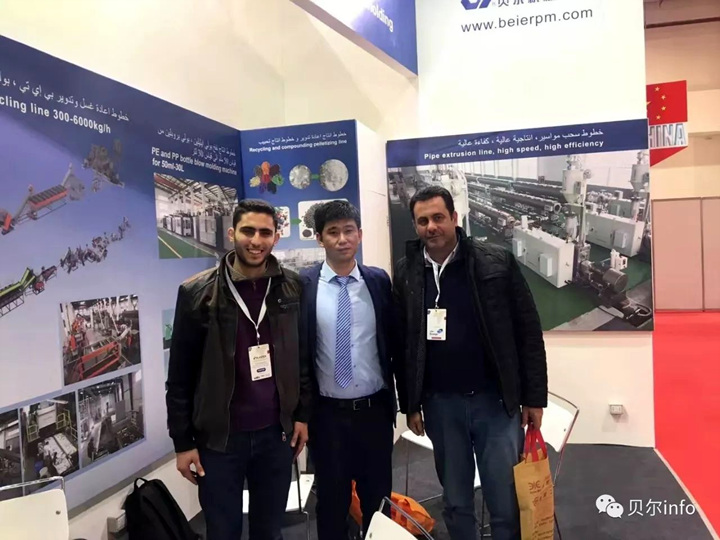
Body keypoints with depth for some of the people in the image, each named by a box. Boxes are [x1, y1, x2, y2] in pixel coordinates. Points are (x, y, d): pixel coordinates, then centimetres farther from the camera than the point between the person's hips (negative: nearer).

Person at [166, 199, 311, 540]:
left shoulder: (292, 288, -1)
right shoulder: (197, 293, -9)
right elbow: (180, 375, -4)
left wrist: (302, 414, 6)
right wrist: (182, 441, -3)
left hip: (275, 432, 2)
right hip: (219, 436, -2)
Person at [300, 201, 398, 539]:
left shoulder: (379, 281, 0)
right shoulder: (303, 285, -6)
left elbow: (393, 343, 5)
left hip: (374, 409, 2)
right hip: (327, 412, -1)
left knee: (378, 498, 16)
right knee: (331, 500, 15)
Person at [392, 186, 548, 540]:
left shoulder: (497, 262, -6)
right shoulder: (405, 273, 1)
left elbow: (528, 332, -3)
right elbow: (401, 343, 5)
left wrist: (534, 397, -3)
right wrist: (410, 404, 5)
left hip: (496, 399, -2)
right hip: (440, 403, 2)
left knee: (506, 504, 7)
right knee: (455, 503, 16)